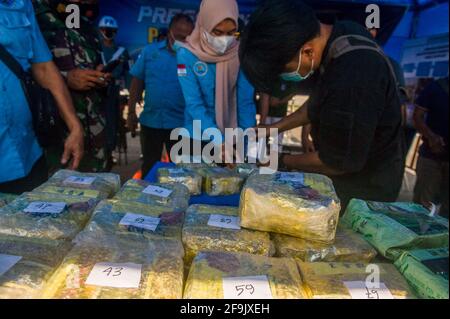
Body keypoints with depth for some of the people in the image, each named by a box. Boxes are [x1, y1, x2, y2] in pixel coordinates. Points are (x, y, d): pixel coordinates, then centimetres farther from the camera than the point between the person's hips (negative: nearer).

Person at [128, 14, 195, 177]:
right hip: (150, 120, 1)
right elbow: (137, 82, 5)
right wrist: (131, 112, 3)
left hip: (180, 123, -1)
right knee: (149, 167, 15)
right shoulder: (150, 51, 1)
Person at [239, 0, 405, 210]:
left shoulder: (351, 80, -37)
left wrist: (281, 161, -11)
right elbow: (319, 103, 9)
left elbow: (338, 162, -25)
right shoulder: (340, 34, -7)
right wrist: (275, 128, 4)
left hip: (363, 192, -8)